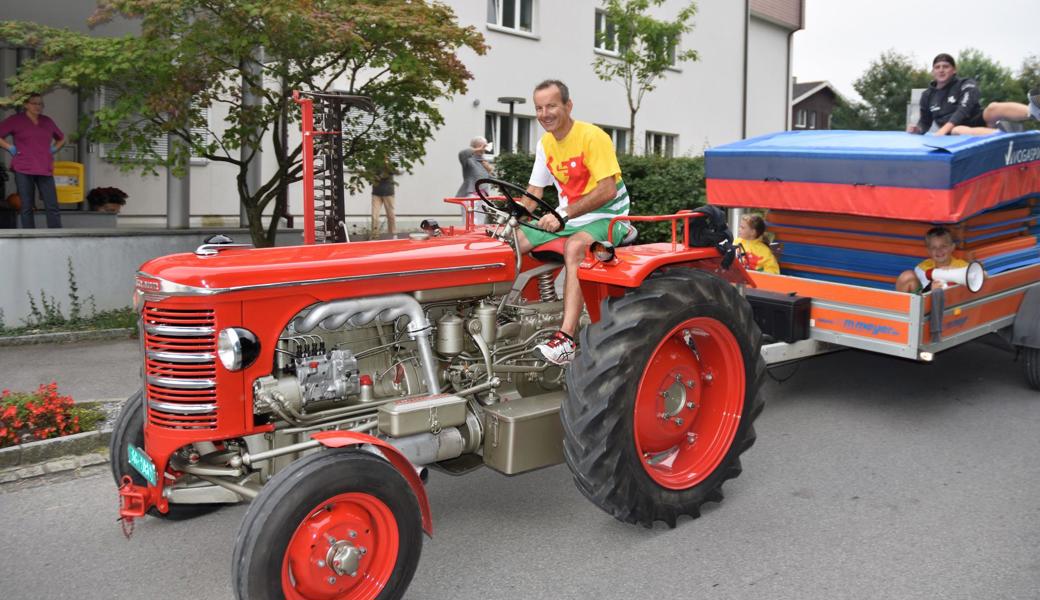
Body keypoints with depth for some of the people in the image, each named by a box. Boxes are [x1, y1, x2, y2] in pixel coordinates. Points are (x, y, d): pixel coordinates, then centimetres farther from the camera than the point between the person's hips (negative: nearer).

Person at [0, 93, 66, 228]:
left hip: (45, 170, 3)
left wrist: (54, 149, 14)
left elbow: (61, 139, 30)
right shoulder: (15, 120, 4)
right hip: (23, 170, -3)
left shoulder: (47, 121, 15)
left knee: (53, 206, -4)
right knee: (27, 207, 1)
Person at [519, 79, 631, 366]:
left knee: (575, 246, -39)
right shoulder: (546, 143, 8)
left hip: (605, 218, -8)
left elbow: (607, 190, -25)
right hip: (565, 218, 8)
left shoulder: (592, 137, -16)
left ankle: (566, 339, -47)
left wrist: (564, 214, -31)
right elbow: (534, 191, 12)